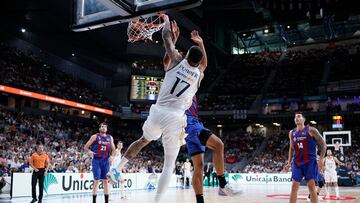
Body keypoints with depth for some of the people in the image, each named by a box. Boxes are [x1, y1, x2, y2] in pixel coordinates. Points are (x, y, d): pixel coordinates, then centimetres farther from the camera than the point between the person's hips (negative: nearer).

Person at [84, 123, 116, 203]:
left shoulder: (110, 138, 10)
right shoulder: (95, 136, -1)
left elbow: (113, 149, 18)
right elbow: (85, 147, 0)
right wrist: (89, 151, -21)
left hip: (106, 161, 4)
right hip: (97, 160, -3)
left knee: (105, 181, 5)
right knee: (96, 181, -5)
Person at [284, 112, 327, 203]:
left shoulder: (311, 130, -6)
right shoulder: (291, 133, 9)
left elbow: (323, 144, -5)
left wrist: (321, 159, -16)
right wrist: (289, 163, 13)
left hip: (310, 161, -4)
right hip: (297, 162, 4)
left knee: (311, 186, -8)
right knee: (294, 186, 2)